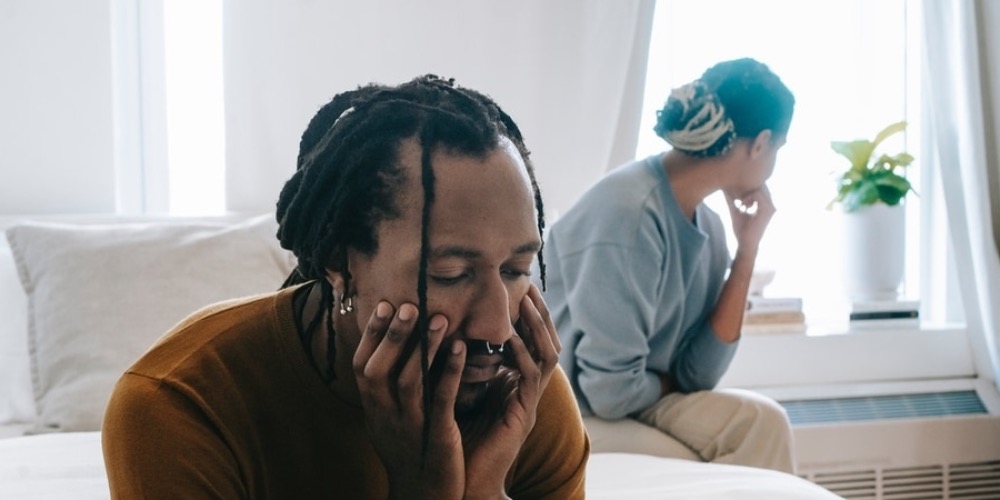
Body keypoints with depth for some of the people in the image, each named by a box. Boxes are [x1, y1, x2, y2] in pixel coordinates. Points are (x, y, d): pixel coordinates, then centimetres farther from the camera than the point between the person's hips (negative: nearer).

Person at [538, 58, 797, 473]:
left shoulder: (707, 224, 3)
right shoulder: (628, 212, -23)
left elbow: (696, 376, -4)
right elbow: (610, 389, -24)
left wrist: (747, 252, -5)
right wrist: (669, 383, -3)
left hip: (630, 404, 7)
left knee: (760, 421, -11)